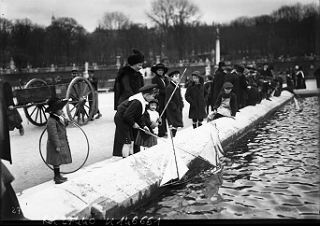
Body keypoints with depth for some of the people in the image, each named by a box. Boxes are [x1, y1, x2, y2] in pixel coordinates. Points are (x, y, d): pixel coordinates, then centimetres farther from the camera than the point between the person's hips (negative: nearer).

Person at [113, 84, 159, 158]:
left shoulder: (143, 101, 2)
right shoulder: (137, 102, -31)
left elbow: (140, 116, 10)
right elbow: (127, 115, -30)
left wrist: (143, 125, 1)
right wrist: (133, 124, -17)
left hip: (126, 119, 10)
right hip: (121, 119, -10)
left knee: (131, 140, 15)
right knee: (126, 141, -6)